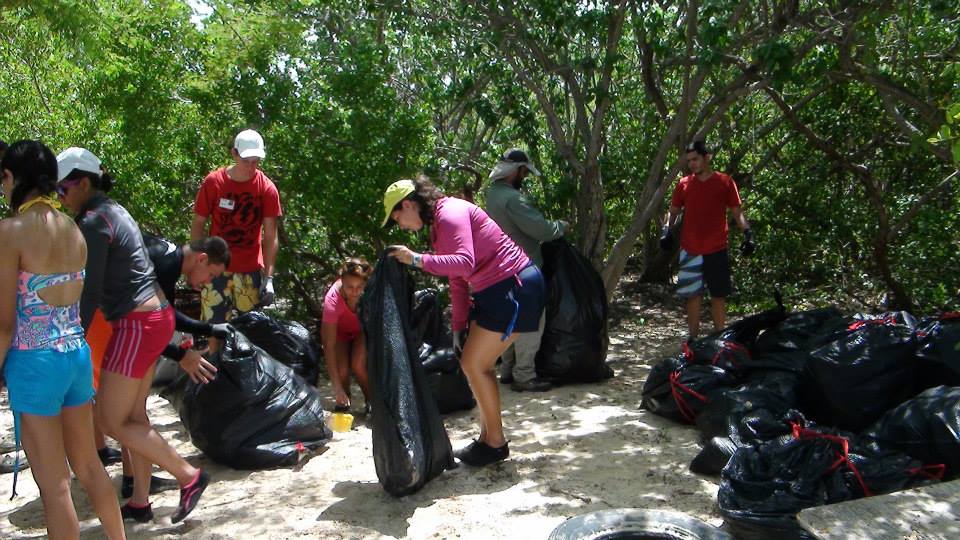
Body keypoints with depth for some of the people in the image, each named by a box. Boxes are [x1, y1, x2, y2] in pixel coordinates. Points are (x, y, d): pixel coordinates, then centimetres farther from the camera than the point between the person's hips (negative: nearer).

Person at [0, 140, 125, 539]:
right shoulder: (73, 229, 5)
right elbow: (75, 300, 5)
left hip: (35, 362, -7)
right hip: (78, 355, 7)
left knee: (54, 485, 6)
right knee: (88, 465, 22)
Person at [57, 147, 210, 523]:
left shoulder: (93, 221, -14)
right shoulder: (114, 211, 15)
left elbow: (90, 291, -16)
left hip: (137, 323, -10)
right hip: (155, 316, 10)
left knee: (111, 422, 0)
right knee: (133, 415, 15)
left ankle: (189, 476, 5)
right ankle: (140, 502, 23)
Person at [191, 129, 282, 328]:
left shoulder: (267, 188, -5)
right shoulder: (213, 182, -3)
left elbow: (270, 236, -5)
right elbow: (198, 225, 4)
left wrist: (269, 277, -11)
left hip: (251, 271, 0)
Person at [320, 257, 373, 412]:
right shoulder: (333, 299, -36)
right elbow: (329, 346, -35)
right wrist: (337, 387, -39)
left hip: (364, 330, 0)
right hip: (340, 332, 0)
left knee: (359, 365, -23)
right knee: (342, 370, -20)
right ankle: (343, 402, 10)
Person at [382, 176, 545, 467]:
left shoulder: (450, 214, -16)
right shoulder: (439, 223, 16)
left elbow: (465, 264, -30)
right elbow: (457, 280, 17)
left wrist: (417, 259, -28)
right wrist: (459, 327, 14)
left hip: (515, 288, -10)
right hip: (497, 290, 10)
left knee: (474, 365, -5)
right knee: (477, 364, 12)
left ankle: (496, 443, 9)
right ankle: (487, 438, 23)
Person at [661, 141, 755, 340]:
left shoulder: (725, 181, 2)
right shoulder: (684, 184, 7)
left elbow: (737, 211, 3)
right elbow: (673, 211, 12)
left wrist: (747, 232, -11)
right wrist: (667, 228, -6)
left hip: (716, 250, -1)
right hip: (690, 250, 1)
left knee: (718, 296, 5)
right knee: (692, 295, 4)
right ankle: (693, 339, 13)